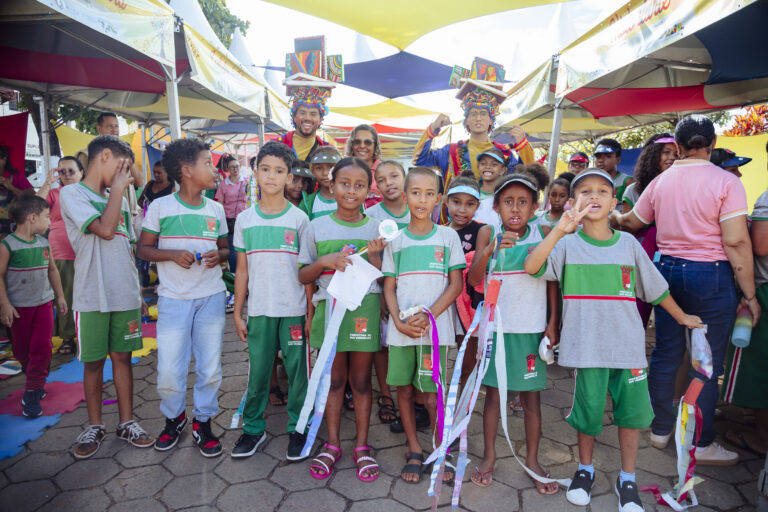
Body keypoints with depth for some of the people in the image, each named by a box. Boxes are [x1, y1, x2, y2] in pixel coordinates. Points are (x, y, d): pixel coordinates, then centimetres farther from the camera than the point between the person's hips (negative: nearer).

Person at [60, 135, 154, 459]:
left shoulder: (118, 200, 14)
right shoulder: (72, 193, -4)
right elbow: (105, 229, -19)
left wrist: (138, 292, 13)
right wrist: (118, 189, -9)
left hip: (125, 295, 5)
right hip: (92, 297, -5)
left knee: (122, 356, 11)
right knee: (94, 361, 6)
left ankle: (126, 423, 21)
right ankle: (95, 426, 23)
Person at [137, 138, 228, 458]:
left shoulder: (216, 209, 8)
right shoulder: (160, 207, -1)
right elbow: (143, 249, 2)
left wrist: (218, 255, -8)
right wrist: (173, 254, -16)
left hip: (211, 297, 3)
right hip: (173, 298, -2)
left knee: (210, 366, 6)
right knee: (169, 368, 1)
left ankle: (203, 422, 25)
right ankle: (174, 418, 28)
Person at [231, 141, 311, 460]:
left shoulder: (299, 219, -1)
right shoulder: (245, 219, 5)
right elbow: (242, 270, 9)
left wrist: (311, 313, -2)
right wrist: (237, 313, 7)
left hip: (293, 310, -2)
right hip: (258, 311, 2)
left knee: (297, 371, 6)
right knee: (257, 372, 10)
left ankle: (297, 428, 24)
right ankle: (253, 428, 29)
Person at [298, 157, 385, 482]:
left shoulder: (375, 228, 4)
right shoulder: (317, 227, 3)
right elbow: (303, 276, 5)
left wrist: (374, 256, -14)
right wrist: (324, 261, -13)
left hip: (365, 308, 0)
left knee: (361, 380, 9)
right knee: (334, 379, 10)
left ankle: (362, 446, 25)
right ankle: (332, 445, 27)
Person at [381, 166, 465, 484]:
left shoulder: (448, 237, 2)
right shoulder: (395, 240, 7)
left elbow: (456, 284, -1)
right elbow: (389, 286, 7)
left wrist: (428, 316, -12)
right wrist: (398, 321, -9)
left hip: (435, 328, -2)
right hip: (401, 329, 2)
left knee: (433, 395, -1)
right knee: (404, 389, 9)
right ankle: (414, 451, 28)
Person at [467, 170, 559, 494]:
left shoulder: (544, 234, -1)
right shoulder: (488, 234, -1)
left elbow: (553, 281, 3)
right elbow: (473, 281, -8)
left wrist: (553, 323, -1)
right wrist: (488, 251, -23)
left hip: (531, 328, 0)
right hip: (496, 325, 0)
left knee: (531, 395, 10)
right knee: (493, 392, 10)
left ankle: (532, 459, 28)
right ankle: (489, 456, 27)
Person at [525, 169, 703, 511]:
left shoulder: (628, 244, 5)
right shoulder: (568, 244, -4)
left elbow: (656, 288, 17)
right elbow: (531, 267, -23)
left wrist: (682, 318, 25)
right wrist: (559, 230, -33)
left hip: (628, 344, 3)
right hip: (587, 346, -2)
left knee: (632, 412, 9)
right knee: (588, 412, 6)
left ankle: (627, 480, 29)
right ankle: (585, 471, 32)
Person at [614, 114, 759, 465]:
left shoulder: (660, 182, 5)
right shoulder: (726, 182, -10)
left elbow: (631, 222, 18)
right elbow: (736, 242, -14)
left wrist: (612, 217, 41)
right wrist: (750, 295, -7)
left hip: (668, 270, 5)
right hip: (710, 276, -4)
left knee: (666, 353, 14)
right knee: (708, 363, 6)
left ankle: (661, 429, 27)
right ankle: (702, 444, 17)